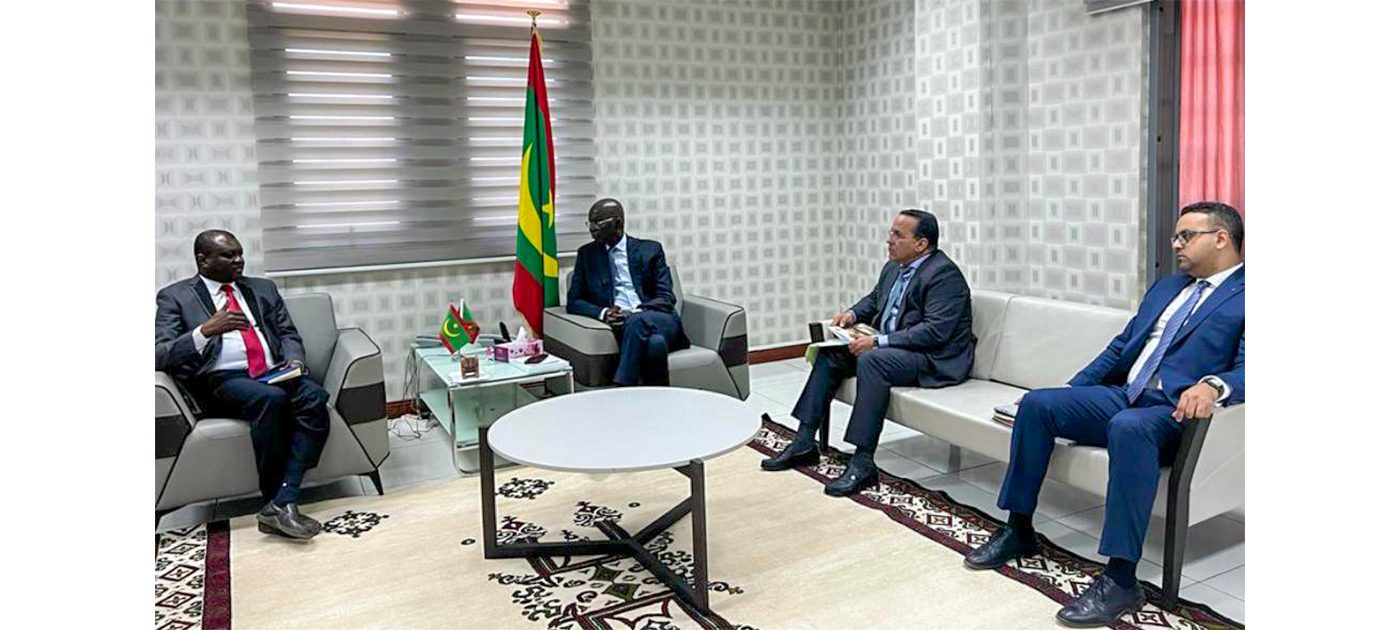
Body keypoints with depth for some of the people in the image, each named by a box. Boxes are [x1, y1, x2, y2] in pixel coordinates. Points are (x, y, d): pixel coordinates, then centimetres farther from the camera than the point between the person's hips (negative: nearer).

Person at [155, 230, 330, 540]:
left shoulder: (263, 288, 23)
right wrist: (205, 330, -19)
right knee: (271, 398, -37)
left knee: (314, 396, -31)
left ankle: (282, 502, -34)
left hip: (275, 375, 4)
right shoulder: (175, 296, 10)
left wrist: (294, 361, -3)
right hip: (223, 381, -4)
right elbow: (160, 355, -1)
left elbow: (288, 334, 20)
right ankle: (276, 502, -24)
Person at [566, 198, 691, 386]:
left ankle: (621, 388, -30)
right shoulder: (587, 254, 17)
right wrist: (602, 313, -10)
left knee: (636, 322, -36)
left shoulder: (650, 250, 11)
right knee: (655, 343, -36)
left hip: (659, 321, 1)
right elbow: (573, 301, 11)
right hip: (623, 324, 0)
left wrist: (635, 314, -16)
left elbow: (666, 298, 4)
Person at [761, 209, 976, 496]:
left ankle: (863, 463, -30)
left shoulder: (943, 274, -17)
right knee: (830, 353, 0)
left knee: (871, 360, -34)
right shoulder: (894, 267, 9)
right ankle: (804, 443, 1)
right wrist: (853, 314, 3)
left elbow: (936, 331, -26)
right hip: (888, 346, 10)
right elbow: (874, 299, 26)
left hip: (936, 358, -10)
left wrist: (878, 341, -28)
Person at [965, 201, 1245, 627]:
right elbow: (1121, 346, 24)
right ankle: (1018, 531, -4)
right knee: (1037, 403, -13)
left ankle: (1121, 579, -33)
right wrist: (1069, 392, 17)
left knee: (1128, 427, -39)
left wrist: (1213, 385, -35)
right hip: (1123, 394, 8)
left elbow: (1244, 369, -14)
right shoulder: (1167, 286, 25)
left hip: (1174, 411, -7)